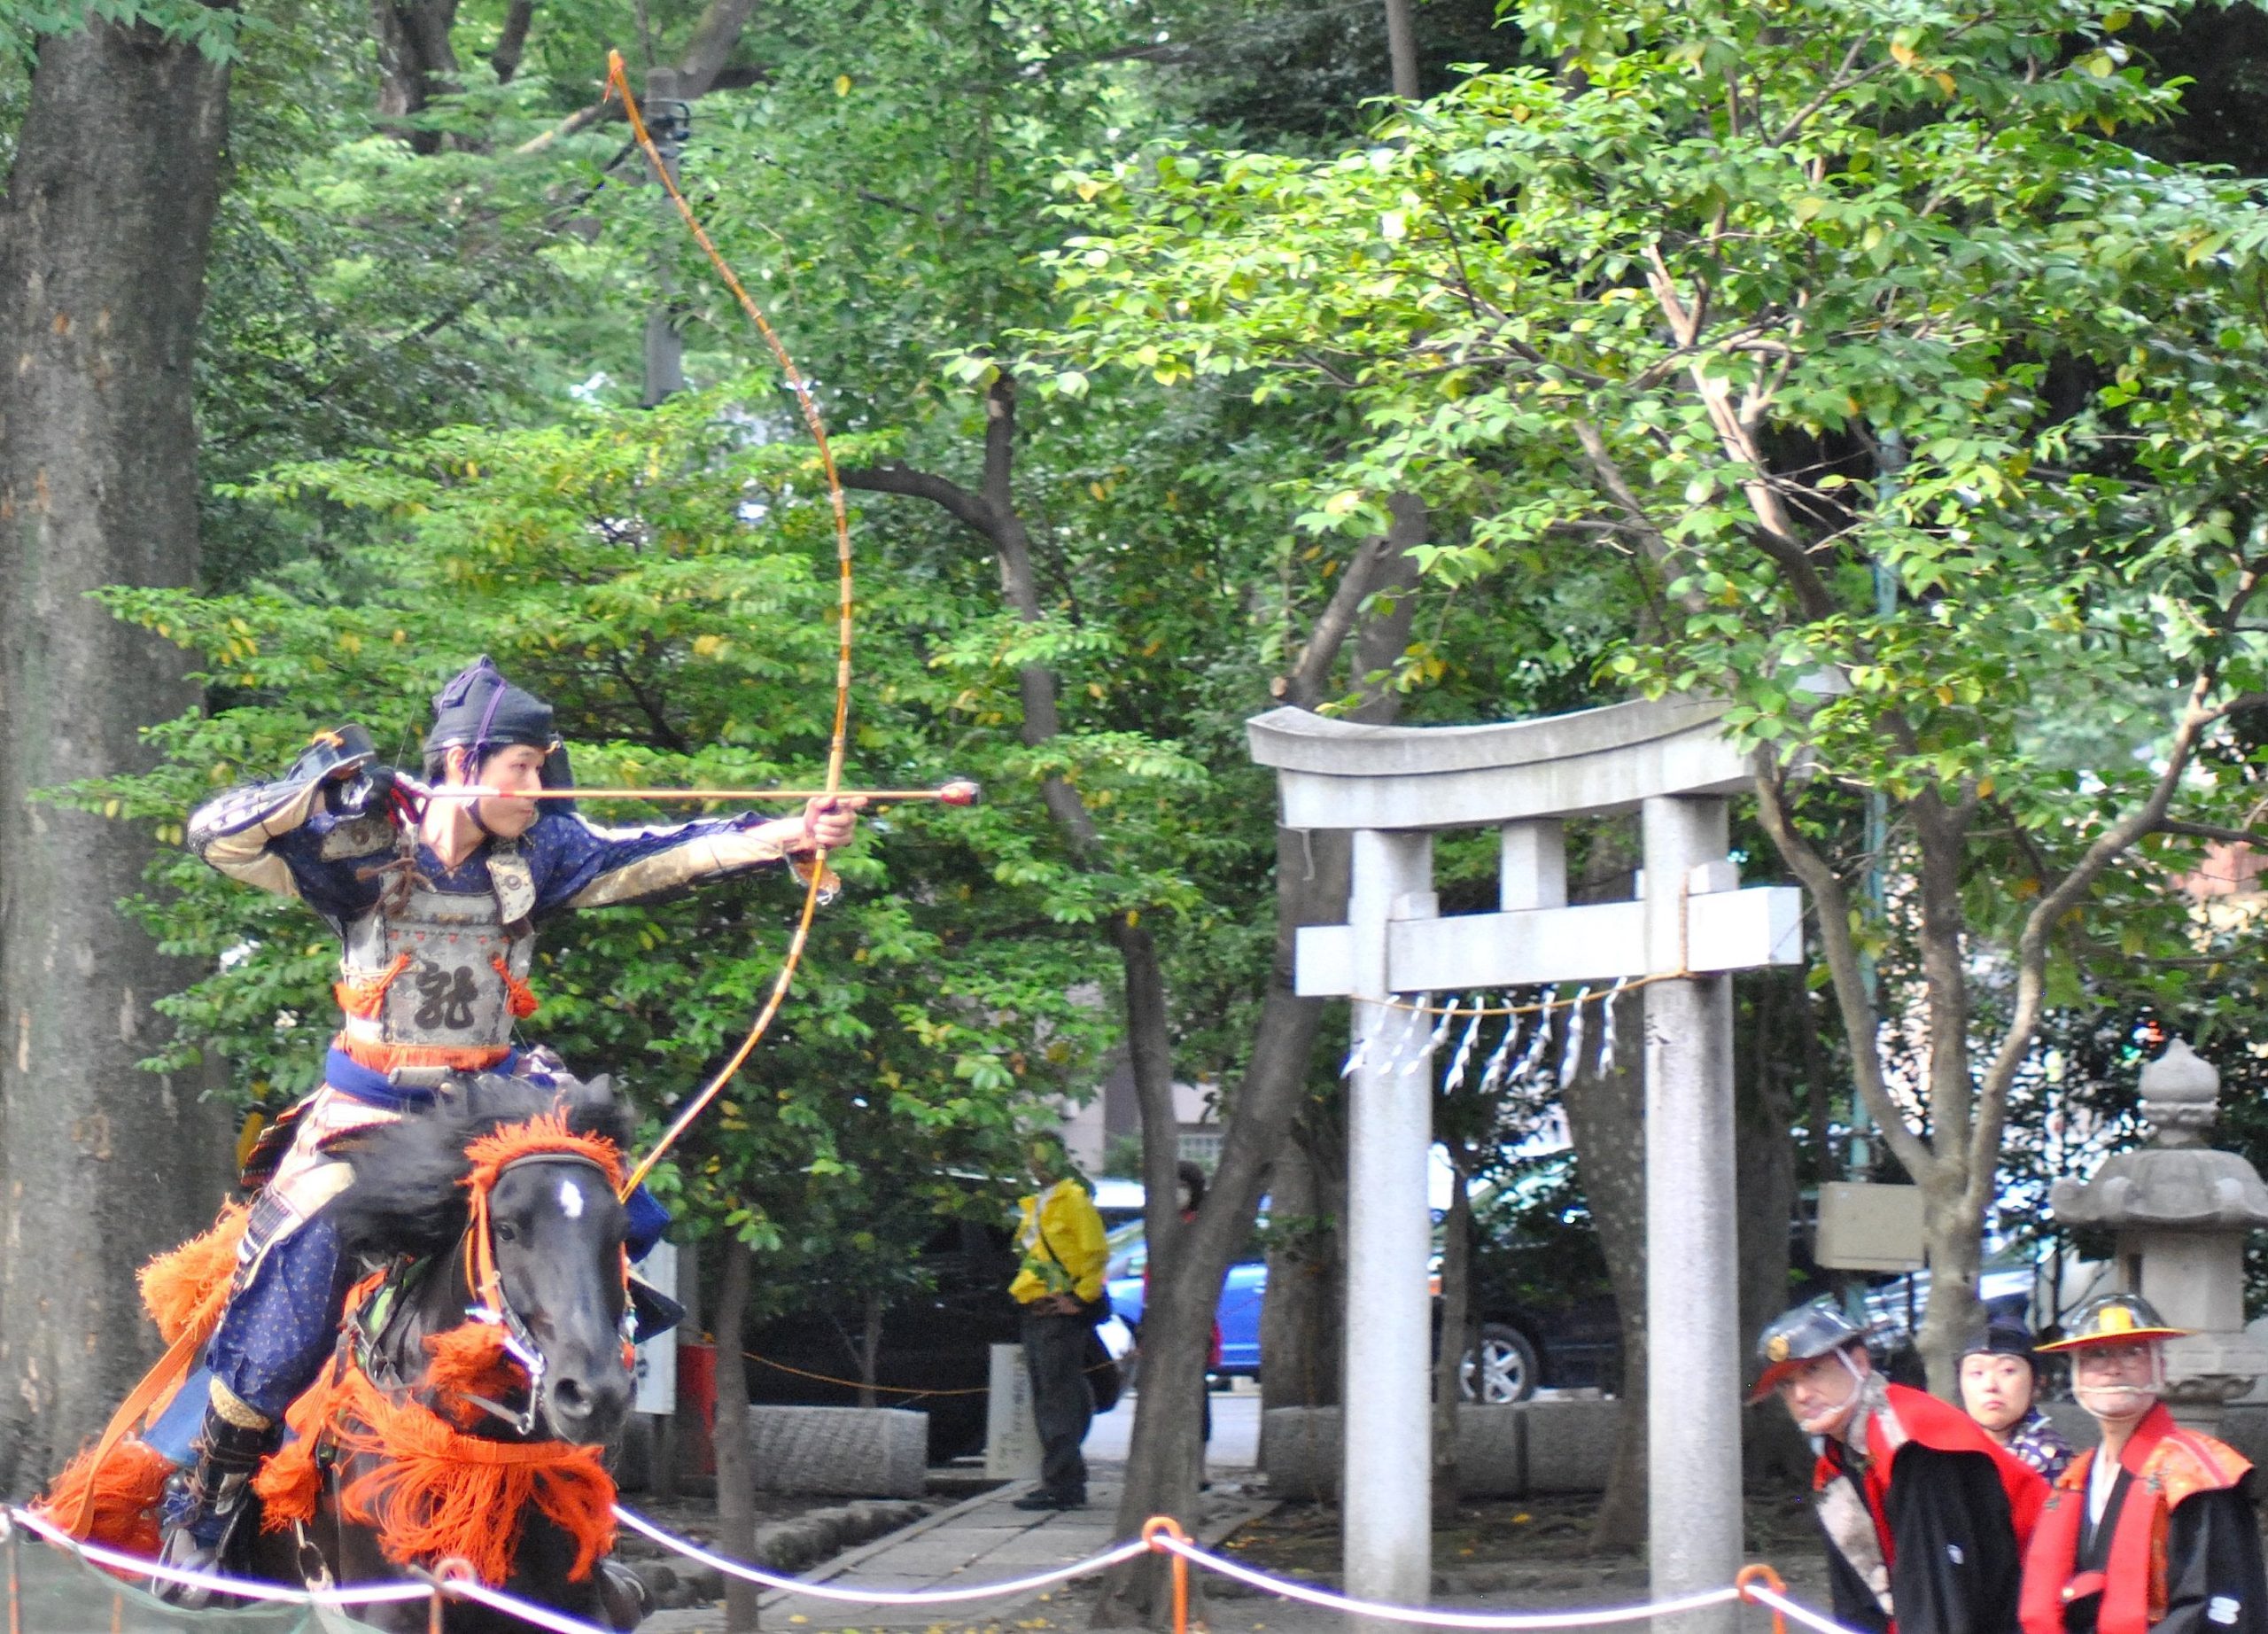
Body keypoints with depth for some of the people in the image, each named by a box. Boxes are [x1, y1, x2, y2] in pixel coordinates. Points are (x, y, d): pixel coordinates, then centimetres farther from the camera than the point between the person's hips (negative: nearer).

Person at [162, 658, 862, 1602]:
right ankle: (205, 1505, 5)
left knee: (625, 1220, -8)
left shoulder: (537, 854, 0)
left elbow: (662, 856, -9)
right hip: (369, 1112, -4)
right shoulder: (362, 845, -10)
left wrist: (790, 836, -21)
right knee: (288, 1310, -11)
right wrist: (318, 784, -29)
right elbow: (218, 836, -16)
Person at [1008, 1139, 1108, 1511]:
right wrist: (1023, 1290, 12)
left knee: (1059, 1400, -11)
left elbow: (1095, 1254, -13)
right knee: (1046, 1401, 11)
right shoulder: (1033, 1206, 19)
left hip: (1061, 1313, -9)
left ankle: (1061, 1486, -13)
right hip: (1036, 1312, 9)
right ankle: (1066, 1481, 16)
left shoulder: (1074, 1201, -8)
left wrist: (1080, 1297, -15)